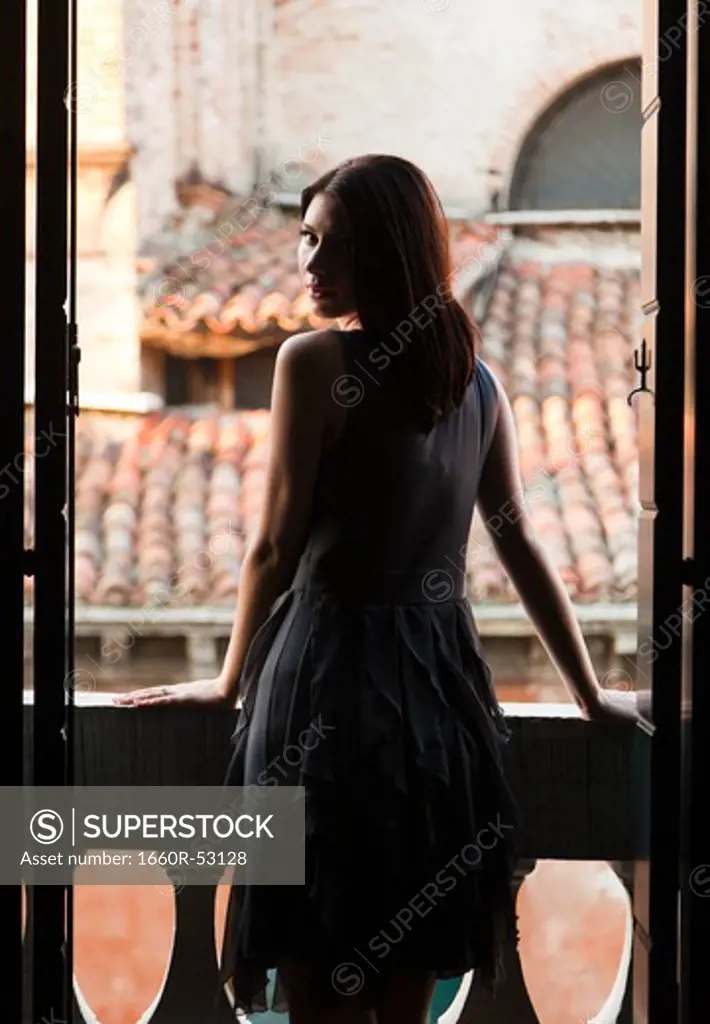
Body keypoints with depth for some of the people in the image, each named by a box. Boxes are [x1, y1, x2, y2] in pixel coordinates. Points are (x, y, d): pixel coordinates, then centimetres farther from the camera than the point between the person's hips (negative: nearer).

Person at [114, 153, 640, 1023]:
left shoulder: (313, 361, -9)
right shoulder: (476, 379, 9)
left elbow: (276, 547, -8)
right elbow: (521, 549, 12)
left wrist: (231, 681, 5)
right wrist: (590, 694, 19)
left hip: (330, 668, -6)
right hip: (441, 680, 6)